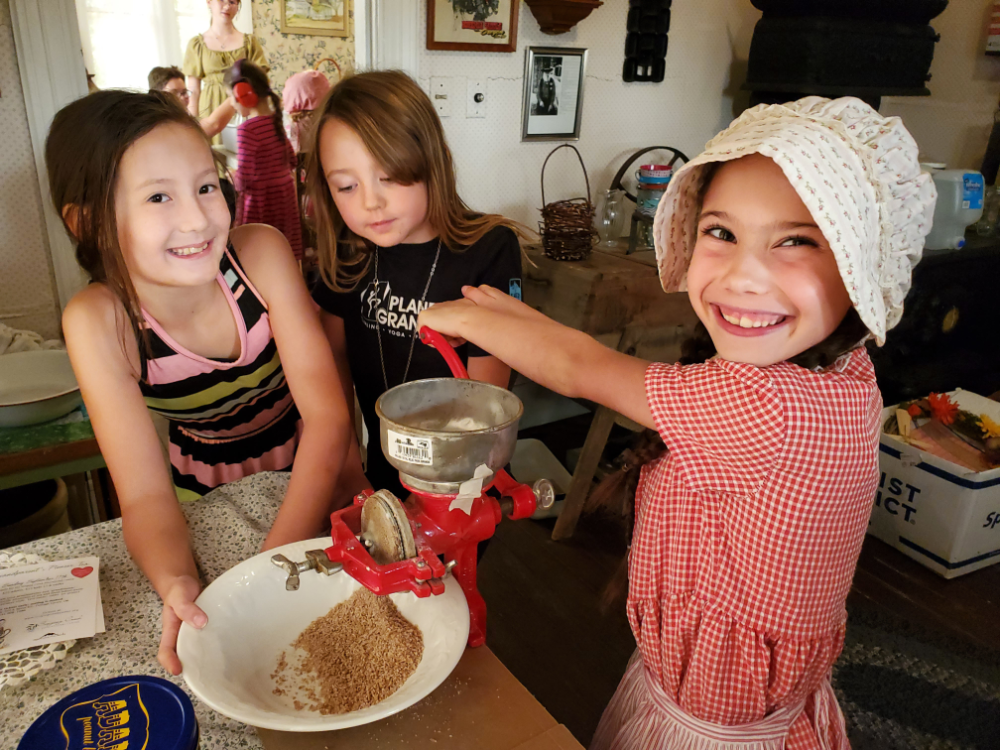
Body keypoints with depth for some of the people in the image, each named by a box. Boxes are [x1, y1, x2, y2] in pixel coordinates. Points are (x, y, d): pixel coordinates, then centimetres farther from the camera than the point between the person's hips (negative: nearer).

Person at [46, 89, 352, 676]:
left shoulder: (262, 253, -25)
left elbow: (327, 411, -26)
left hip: (315, 471, 0)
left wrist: (279, 563, -38)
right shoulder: (98, 322, -23)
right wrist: (177, 585, -45)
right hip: (207, 485, 1)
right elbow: (145, 492, -23)